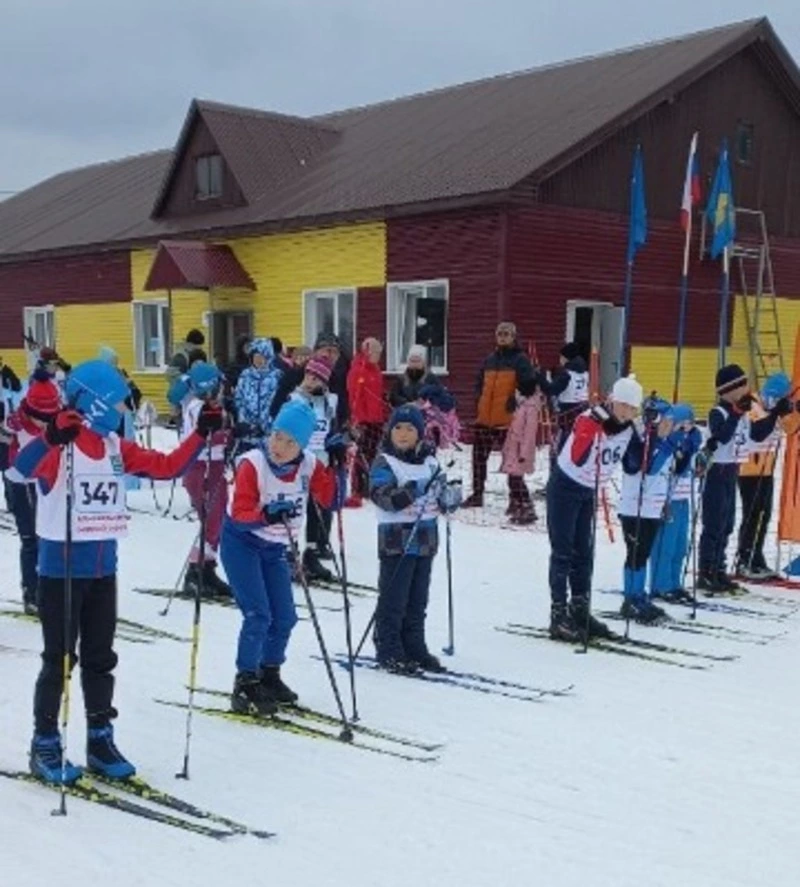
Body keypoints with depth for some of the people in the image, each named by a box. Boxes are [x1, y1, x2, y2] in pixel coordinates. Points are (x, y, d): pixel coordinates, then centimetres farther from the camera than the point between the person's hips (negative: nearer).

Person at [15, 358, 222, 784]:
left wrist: (201, 434, 0)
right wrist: (52, 437, -52)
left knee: (100, 658, 14)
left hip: (103, 568, 7)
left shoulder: (116, 447, 7)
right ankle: (45, 745, 17)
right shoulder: (57, 446, -14)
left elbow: (166, 466, 10)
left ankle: (100, 739, 26)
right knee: (58, 659, 3)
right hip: (61, 568, -6)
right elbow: (20, 469, -34)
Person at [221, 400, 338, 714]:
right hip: (241, 542, -6)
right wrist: (267, 515, -44)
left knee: (284, 617, 10)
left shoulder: (308, 465, -7)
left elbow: (330, 500, -8)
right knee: (258, 615, -14)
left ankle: (268, 676, 30)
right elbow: (239, 514, -26)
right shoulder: (253, 464, -23)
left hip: (275, 548, 6)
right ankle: (245, 687, -4)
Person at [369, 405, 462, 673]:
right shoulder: (384, 463, -7)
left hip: (425, 540, 6)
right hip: (396, 540, -6)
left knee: (418, 599, 13)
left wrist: (450, 497, -4)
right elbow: (383, 497, -21)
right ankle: (388, 651, 8)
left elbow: (441, 496, 19)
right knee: (393, 599, 0)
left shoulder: (429, 462, 11)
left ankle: (414, 647, 23)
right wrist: (415, 489, -31)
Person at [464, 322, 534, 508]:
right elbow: (480, 383, 24)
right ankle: (477, 494, 25)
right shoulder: (490, 360, 14)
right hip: (485, 417, 7)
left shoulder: (520, 360, -4)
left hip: (508, 419, -6)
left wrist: (515, 401, -18)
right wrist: (480, 399, 10)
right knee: (479, 456, 12)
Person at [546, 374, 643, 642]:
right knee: (563, 552, -5)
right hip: (564, 488, -7)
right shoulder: (588, 420, -25)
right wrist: (596, 424, -45)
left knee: (584, 552, 12)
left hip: (589, 492, 7)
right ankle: (558, 616, -3)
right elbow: (578, 459, -39)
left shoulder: (628, 428, -5)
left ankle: (579, 610, 21)